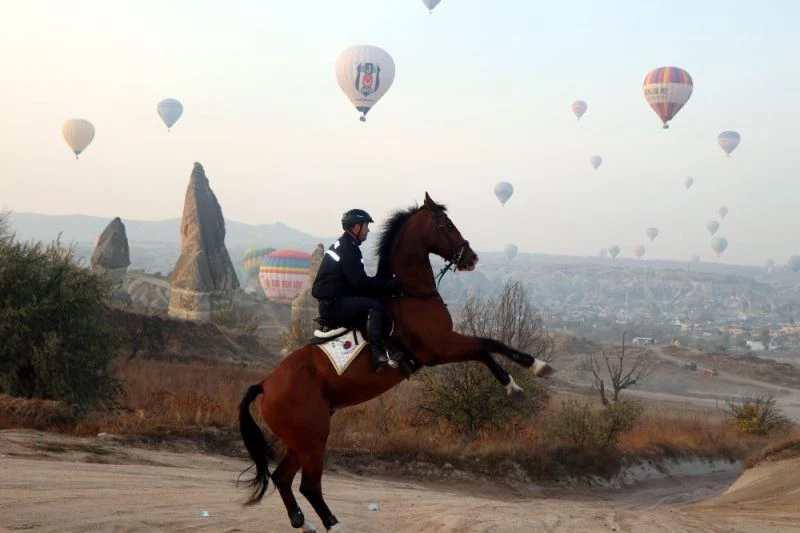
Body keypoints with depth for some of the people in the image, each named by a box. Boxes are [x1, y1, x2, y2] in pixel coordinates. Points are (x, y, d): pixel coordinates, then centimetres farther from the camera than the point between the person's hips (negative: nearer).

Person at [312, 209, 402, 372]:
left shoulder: (343, 245, 18)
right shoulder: (348, 249, -15)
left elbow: (358, 281, 20)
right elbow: (361, 283, -22)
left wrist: (389, 284, 10)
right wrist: (393, 285, -16)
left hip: (333, 301, 11)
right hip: (333, 304, -11)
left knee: (374, 305, 17)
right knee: (375, 307, -25)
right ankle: (379, 354, -36)